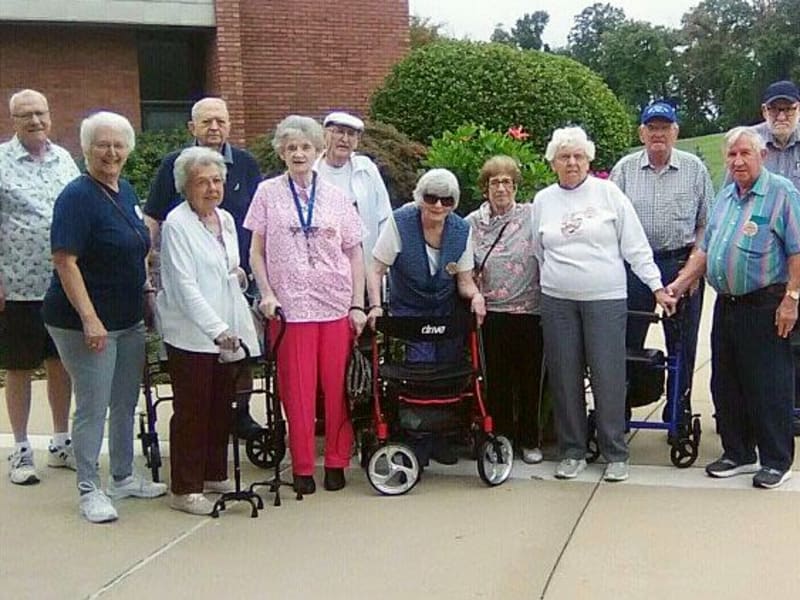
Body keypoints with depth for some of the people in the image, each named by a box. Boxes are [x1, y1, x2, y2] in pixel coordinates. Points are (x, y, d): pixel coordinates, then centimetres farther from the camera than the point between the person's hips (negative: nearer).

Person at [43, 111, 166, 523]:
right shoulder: (78, 196, -15)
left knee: (126, 403, 16)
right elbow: (65, 261, -21)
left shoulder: (126, 191, 9)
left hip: (128, 319, 8)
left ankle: (123, 477, 30)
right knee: (92, 407, 0)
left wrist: (145, 287, 14)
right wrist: (89, 319, -25)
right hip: (86, 323, -8)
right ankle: (89, 490, 13)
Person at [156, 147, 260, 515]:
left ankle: (214, 474, 28)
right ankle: (185, 490, 9)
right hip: (191, 334, -7)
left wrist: (237, 273, 4)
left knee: (221, 407, 14)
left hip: (225, 330, 7)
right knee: (191, 412, -1)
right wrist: (217, 329, -26)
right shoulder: (176, 224, -12)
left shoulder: (225, 219, 12)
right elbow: (186, 286, -19)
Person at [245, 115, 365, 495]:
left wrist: (358, 305, 2)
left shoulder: (336, 197, 8)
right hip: (291, 305, -1)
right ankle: (302, 467, 13)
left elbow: (354, 254, 9)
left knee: (337, 388, 3)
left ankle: (336, 462, 17)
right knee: (297, 390, 1)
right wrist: (267, 294, -5)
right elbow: (256, 252, 7)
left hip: (336, 305, 1)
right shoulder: (268, 193, 6)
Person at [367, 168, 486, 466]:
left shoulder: (461, 229, -6)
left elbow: (464, 280, -1)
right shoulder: (400, 222, -15)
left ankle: (438, 436, 19)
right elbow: (376, 270, -12)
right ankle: (419, 439, 0)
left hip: (447, 313, 3)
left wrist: (475, 295, -23)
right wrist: (376, 305, -26)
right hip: (409, 312, -3)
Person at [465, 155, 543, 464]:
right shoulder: (472, 223, 7)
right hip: (493, 312, 1)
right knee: (497, 380, 7)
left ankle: (529, 440, 22)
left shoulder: (532, 216, 0)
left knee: (530, 378, 8)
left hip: (530, 311, -1)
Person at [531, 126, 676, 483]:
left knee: (608, 377, -2)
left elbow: (636, 246, 1)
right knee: (565, 379, 5)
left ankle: (615, 453, 10)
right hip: (557, 301, 3)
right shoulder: (543, 200, 9)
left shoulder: (608, 193, 2)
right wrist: (548, 287, 15)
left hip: (606, 299, -2)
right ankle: (572, 452, 17)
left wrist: (658, 287, -2)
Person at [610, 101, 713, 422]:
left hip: (682, 264, 0)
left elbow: (706, 222, 4)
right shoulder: (624, 169, 4)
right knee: (627, 340, 4)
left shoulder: (694, 169, 3)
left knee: (682, 344, 7)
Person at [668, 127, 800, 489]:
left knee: (768, 387, -1)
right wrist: (680, 283, 10)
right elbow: (706, 249, 19)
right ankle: (738, 454, 25)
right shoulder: (725, 197, 15)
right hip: (726, 305, 7)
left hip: (764, 306, -7)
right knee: (725, 384, 12)